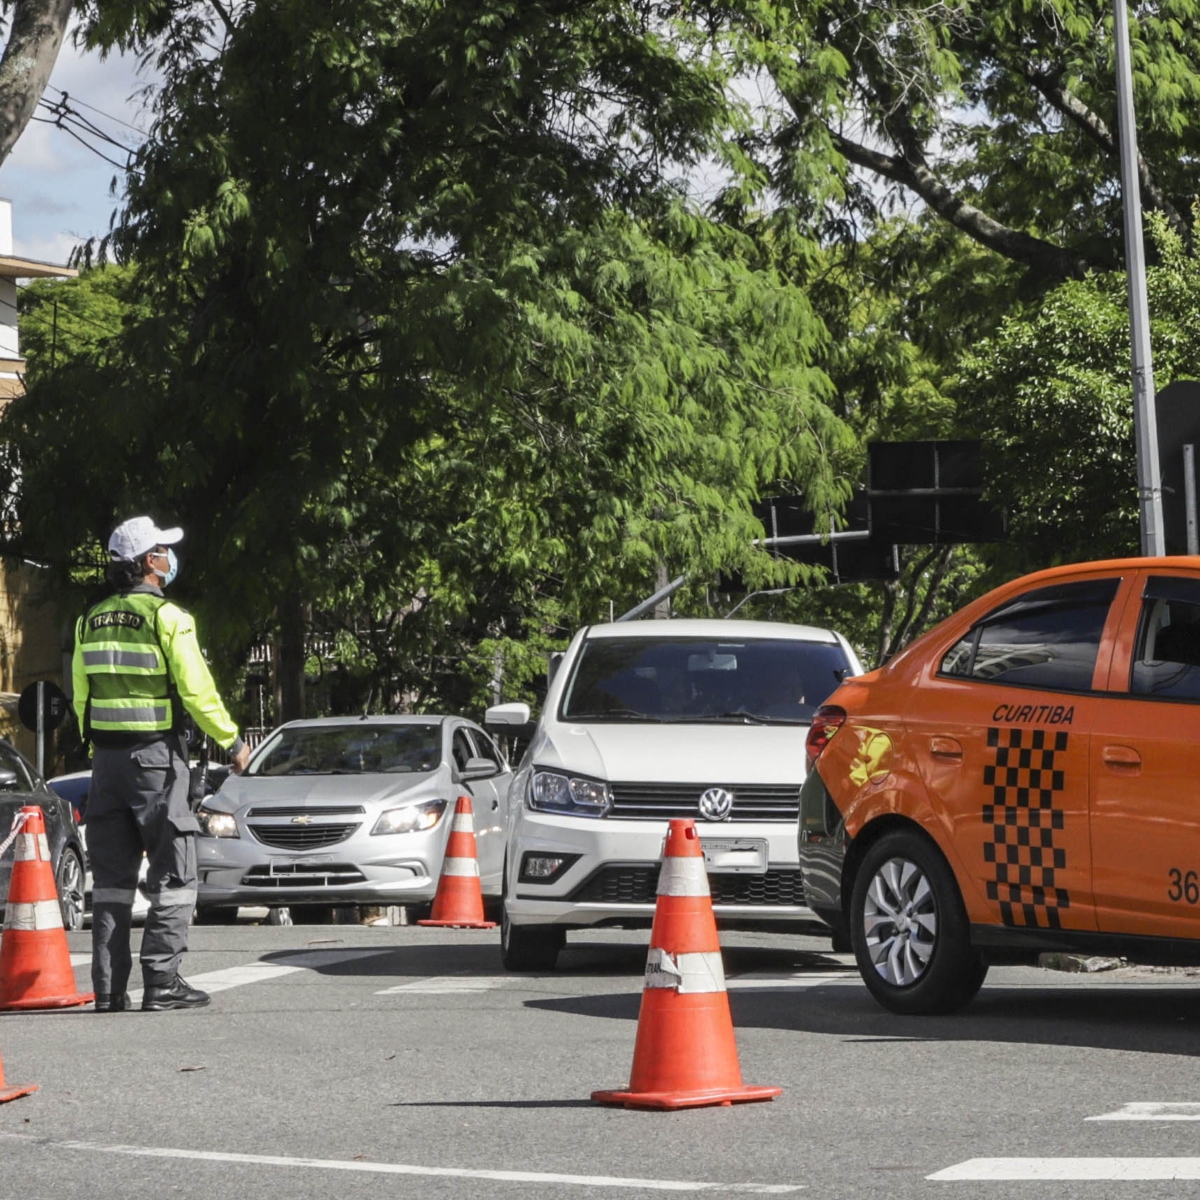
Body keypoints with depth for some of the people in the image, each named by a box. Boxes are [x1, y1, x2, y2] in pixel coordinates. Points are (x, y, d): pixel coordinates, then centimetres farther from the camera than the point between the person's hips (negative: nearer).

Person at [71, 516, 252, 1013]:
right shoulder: (167, 617, -9)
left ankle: (109, 987, 6)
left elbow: (81, 696, 12)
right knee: (172, 876, 0)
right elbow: (196, 691, -11)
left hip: (107, 758, 6)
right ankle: (161, 982, -5)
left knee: (112, 878, 9)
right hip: (156, 753, -6)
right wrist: (232, 741, -1)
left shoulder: (91, 621, 10)